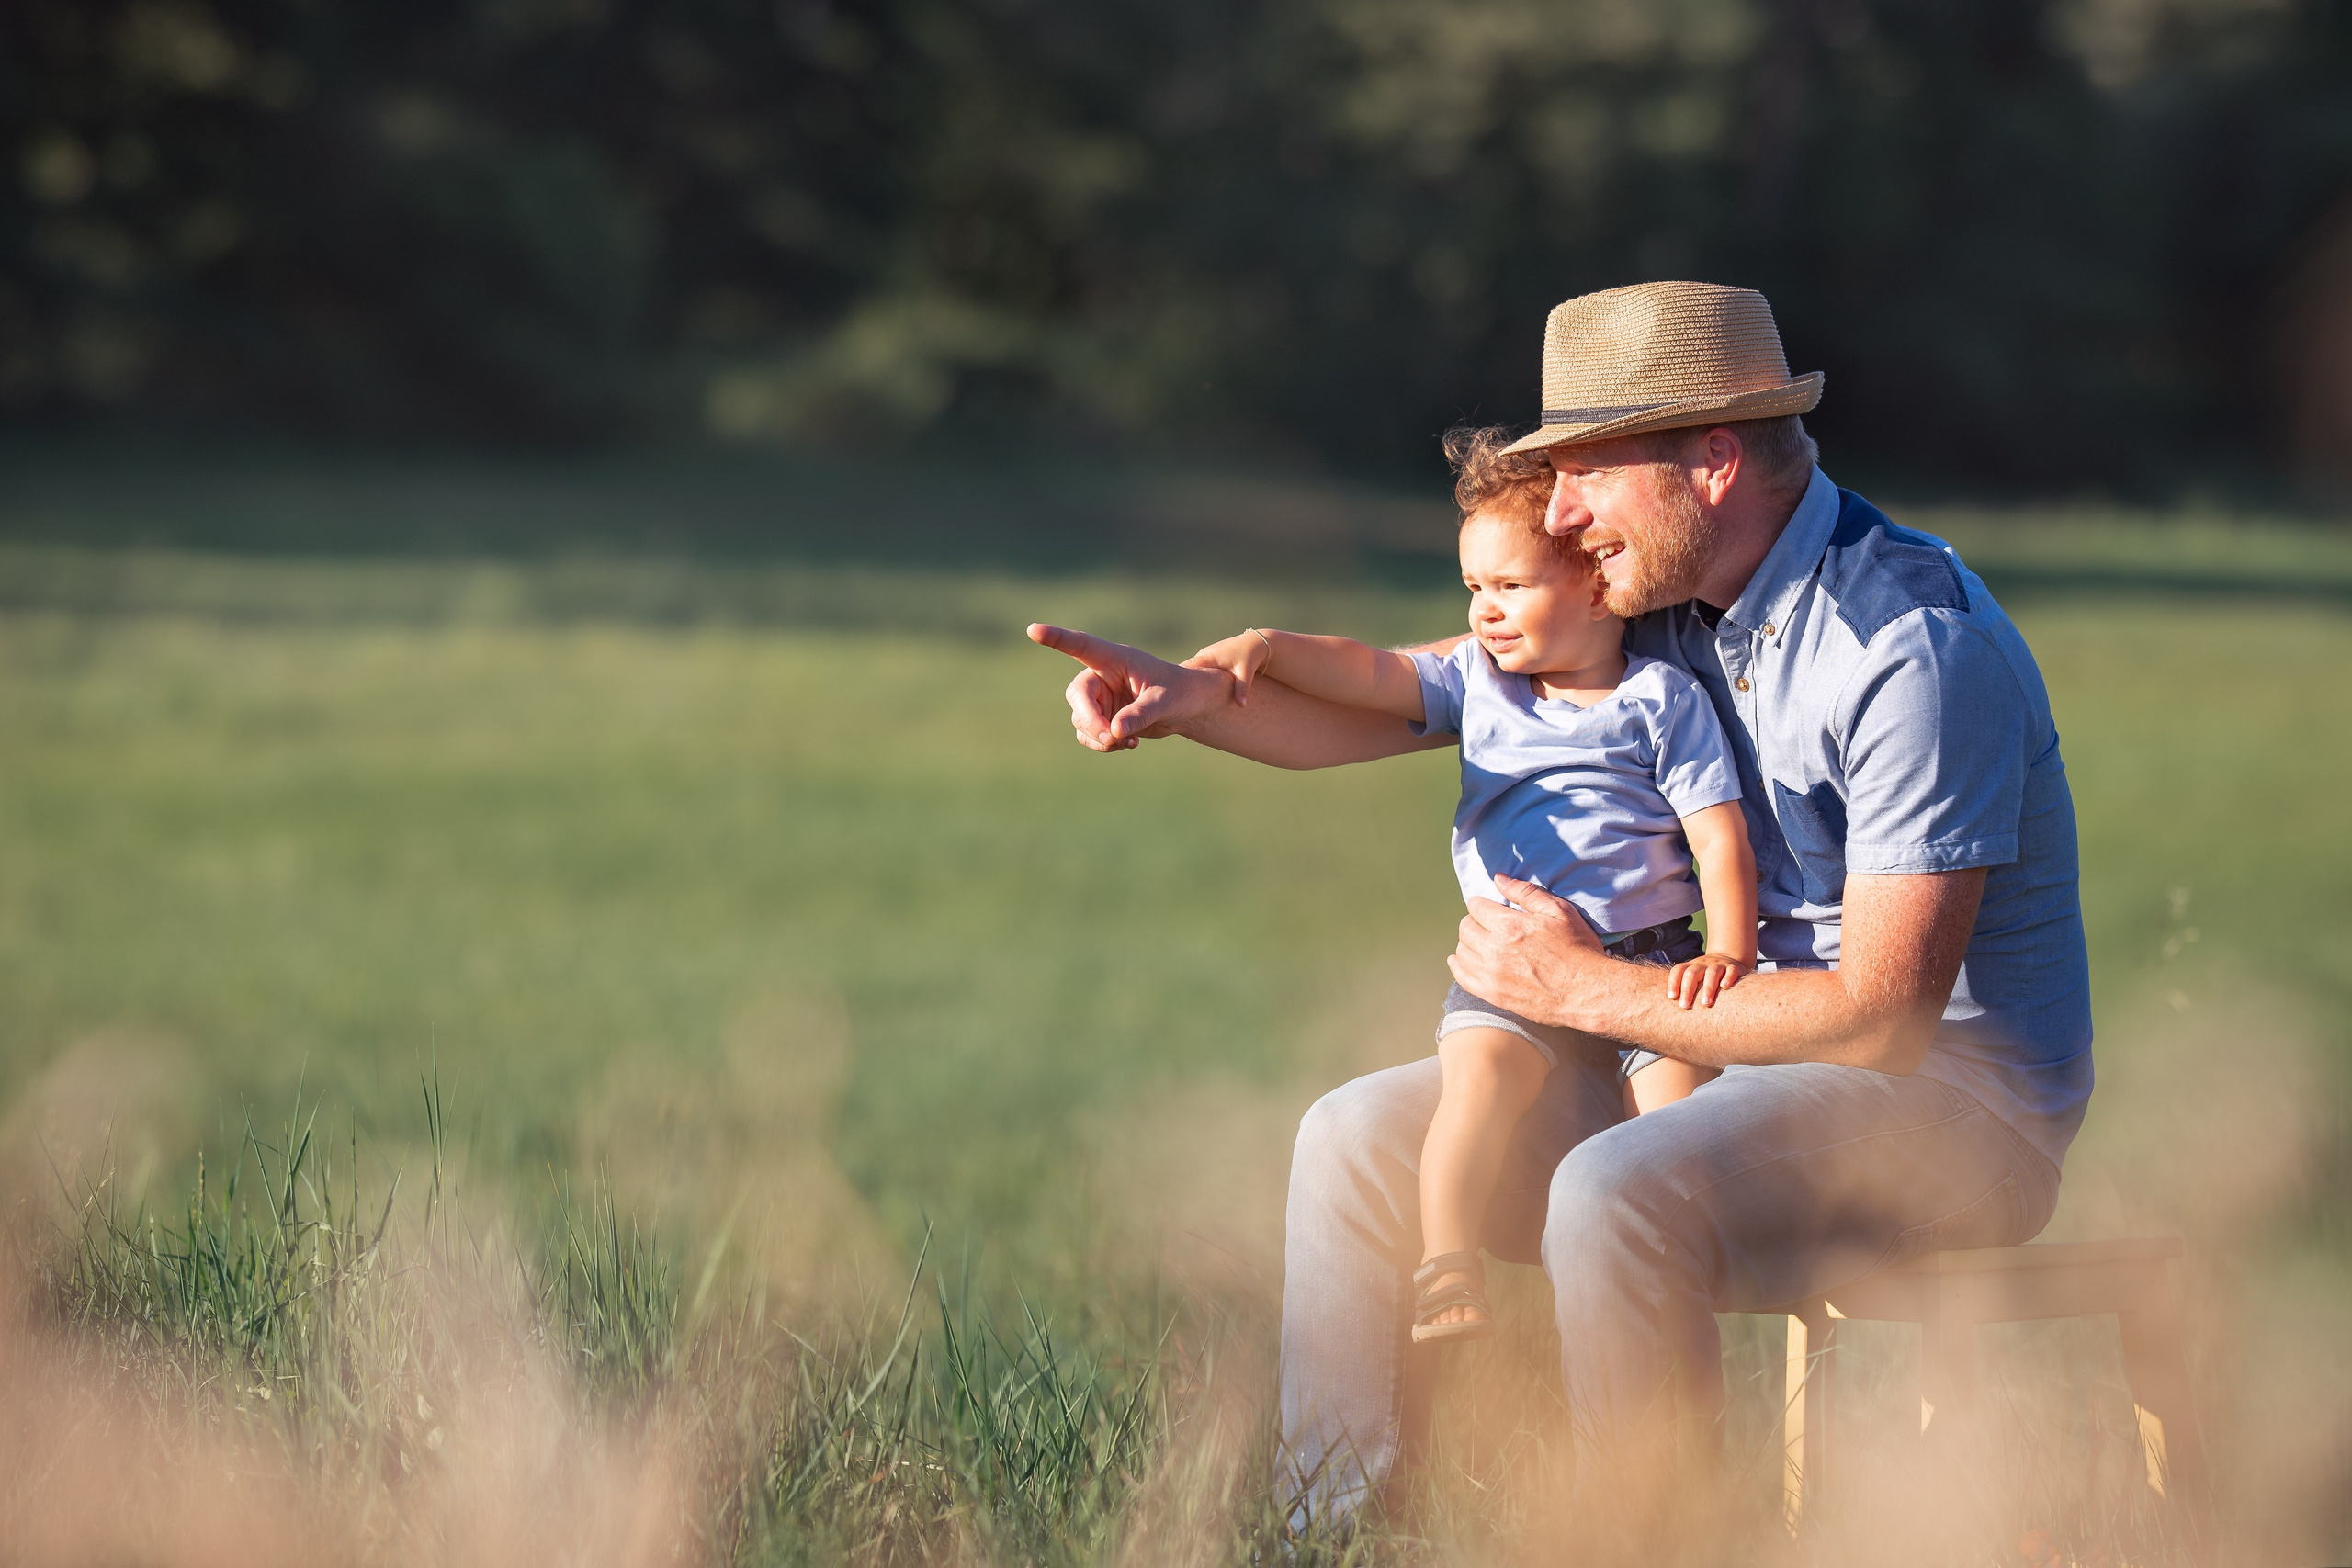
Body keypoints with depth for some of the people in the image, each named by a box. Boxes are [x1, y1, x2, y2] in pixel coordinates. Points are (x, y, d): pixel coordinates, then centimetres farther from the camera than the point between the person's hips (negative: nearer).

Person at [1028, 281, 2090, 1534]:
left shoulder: (1913, 646, -23)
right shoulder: (1653, 600, 3)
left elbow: (1880, 1012, -25)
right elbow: (1392, 697, 9)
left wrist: (1583, 990, -18)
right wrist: (1200, 695, -11)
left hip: (1949, 1091, -9)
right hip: (1740, 1046, 9)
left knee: (1613, 1197, -35)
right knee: (1360, 1141, 0)